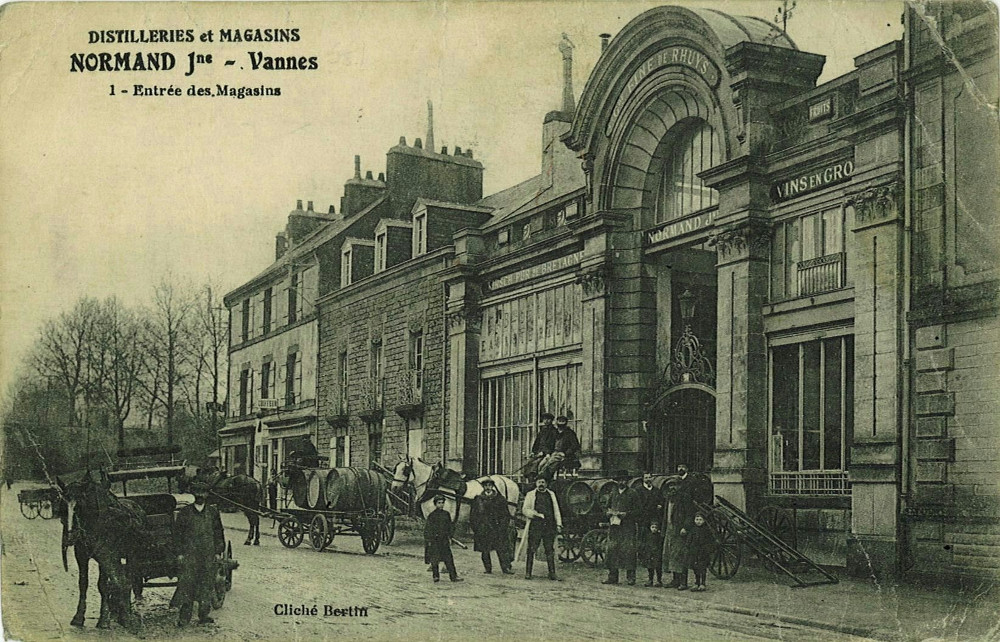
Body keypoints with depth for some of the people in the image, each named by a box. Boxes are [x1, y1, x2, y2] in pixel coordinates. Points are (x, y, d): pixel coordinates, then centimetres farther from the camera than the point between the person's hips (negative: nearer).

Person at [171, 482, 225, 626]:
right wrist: (179, 553, -1)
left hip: (208, 555, 2)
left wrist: (218, 552, 8)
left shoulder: (213, 512, 9)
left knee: (207, 585, 4)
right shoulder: (184, 512, 3)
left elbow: (218, 533, 14)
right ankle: (184, 617, 0)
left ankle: (204, 615, 12)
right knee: (187, 583, -6)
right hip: (189, 554, -2)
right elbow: (177, 533, 4)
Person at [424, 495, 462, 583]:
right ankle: (436, 576, 12)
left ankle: (454, 576, -3)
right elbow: (427, 529, -4)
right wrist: (428, 541, -8)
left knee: (449, 559, -1)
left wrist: (449, 538, 13)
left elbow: (449, 527, 18)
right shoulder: (432, 515, -5)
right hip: (434, 540, -3)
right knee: (434, 559, 0)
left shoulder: (446, 514, 9)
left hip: (444, 540, 3)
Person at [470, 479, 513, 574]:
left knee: (502, 548, -9)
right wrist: (475, 528, 3)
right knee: (485, 550, 2)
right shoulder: (478, 499, 9)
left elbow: (506, 515, 10)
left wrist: (503, 526, 0)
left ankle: (506, 568, -10)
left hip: (497, 528, -1)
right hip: (483, 530, 1)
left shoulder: (499, 499, 8)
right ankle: (487, 568, 11)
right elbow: (473, 515, 12)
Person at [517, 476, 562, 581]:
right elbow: (525, 510, 2)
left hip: (549, 526, 3)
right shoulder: (530, 495, 9)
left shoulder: (551, 494, 19)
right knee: (531, 550, -4)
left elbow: (556, 510, 18)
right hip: (535, 526, -2)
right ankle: (528, 573, 0)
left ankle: (552, 573, 4)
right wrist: (538, 515, -11)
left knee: (550, 550, 1)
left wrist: (558, 524, 7)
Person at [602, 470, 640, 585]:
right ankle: (612, 577, 7)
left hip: (628, 527, -4)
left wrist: (626, 514, -13)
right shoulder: (613, 493, 16)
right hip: (614, 525, 4)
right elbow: (608, 506, 25)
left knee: (629, 551, -7)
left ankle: (630, 578, -1)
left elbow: (638, 510, -2)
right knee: (612, 550, 1)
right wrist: (610, 512, 3)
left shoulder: (633, 493, 2)